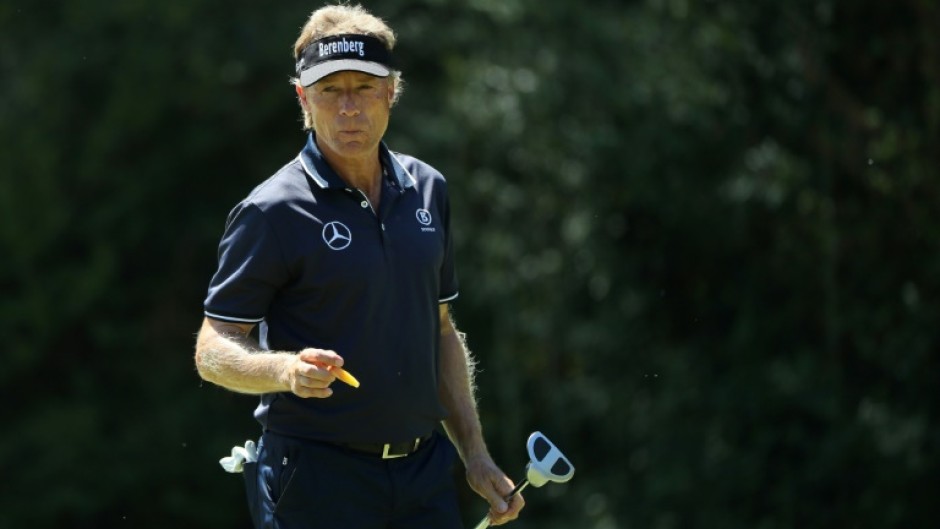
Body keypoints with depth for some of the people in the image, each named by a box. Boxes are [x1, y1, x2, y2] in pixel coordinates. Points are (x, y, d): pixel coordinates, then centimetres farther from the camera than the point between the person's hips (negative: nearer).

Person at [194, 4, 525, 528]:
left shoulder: (428, 189, 9)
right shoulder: (273, 211, -10)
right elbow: (213, 352, -10)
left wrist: (476, 455, 15)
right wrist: (288, 370, -29)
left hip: (426, 469, 5)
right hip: (315, 479, -5)